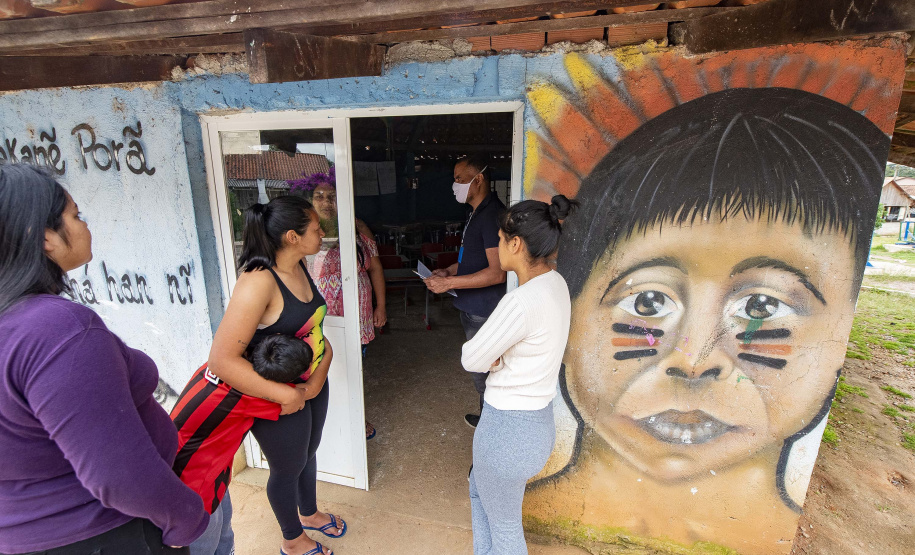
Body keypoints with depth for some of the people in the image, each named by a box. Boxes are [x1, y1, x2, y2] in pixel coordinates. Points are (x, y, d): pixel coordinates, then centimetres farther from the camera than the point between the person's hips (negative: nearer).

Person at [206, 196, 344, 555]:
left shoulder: (299, 267, -6)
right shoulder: (259, 282, -31)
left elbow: (314, 326, 0)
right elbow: (221, 360, -32)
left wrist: (318, 379, -15)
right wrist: (285, 395, -28)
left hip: (312, 386, 7)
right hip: (280, 397, -7)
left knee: (308, 453, 28)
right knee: (288, 469, 18)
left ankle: (309, 513, 58)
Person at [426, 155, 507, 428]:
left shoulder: (492, 214, -21)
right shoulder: (476, 212, 11)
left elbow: (496, 272, -27)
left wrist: (449, 283, -24)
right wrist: (449, 271, 8)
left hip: (484, 310, -10)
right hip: (472, 306, 10)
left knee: (481, 370, 5)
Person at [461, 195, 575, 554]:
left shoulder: (523, 301, -31)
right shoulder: (555, 283, -2)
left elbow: (471, 359, -21)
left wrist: (490, 359, -2)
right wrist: (496, 357, -10)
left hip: (509, 428, -9)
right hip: (535, 415, 9)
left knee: (504, 524, 19)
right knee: (479, 489, 33)